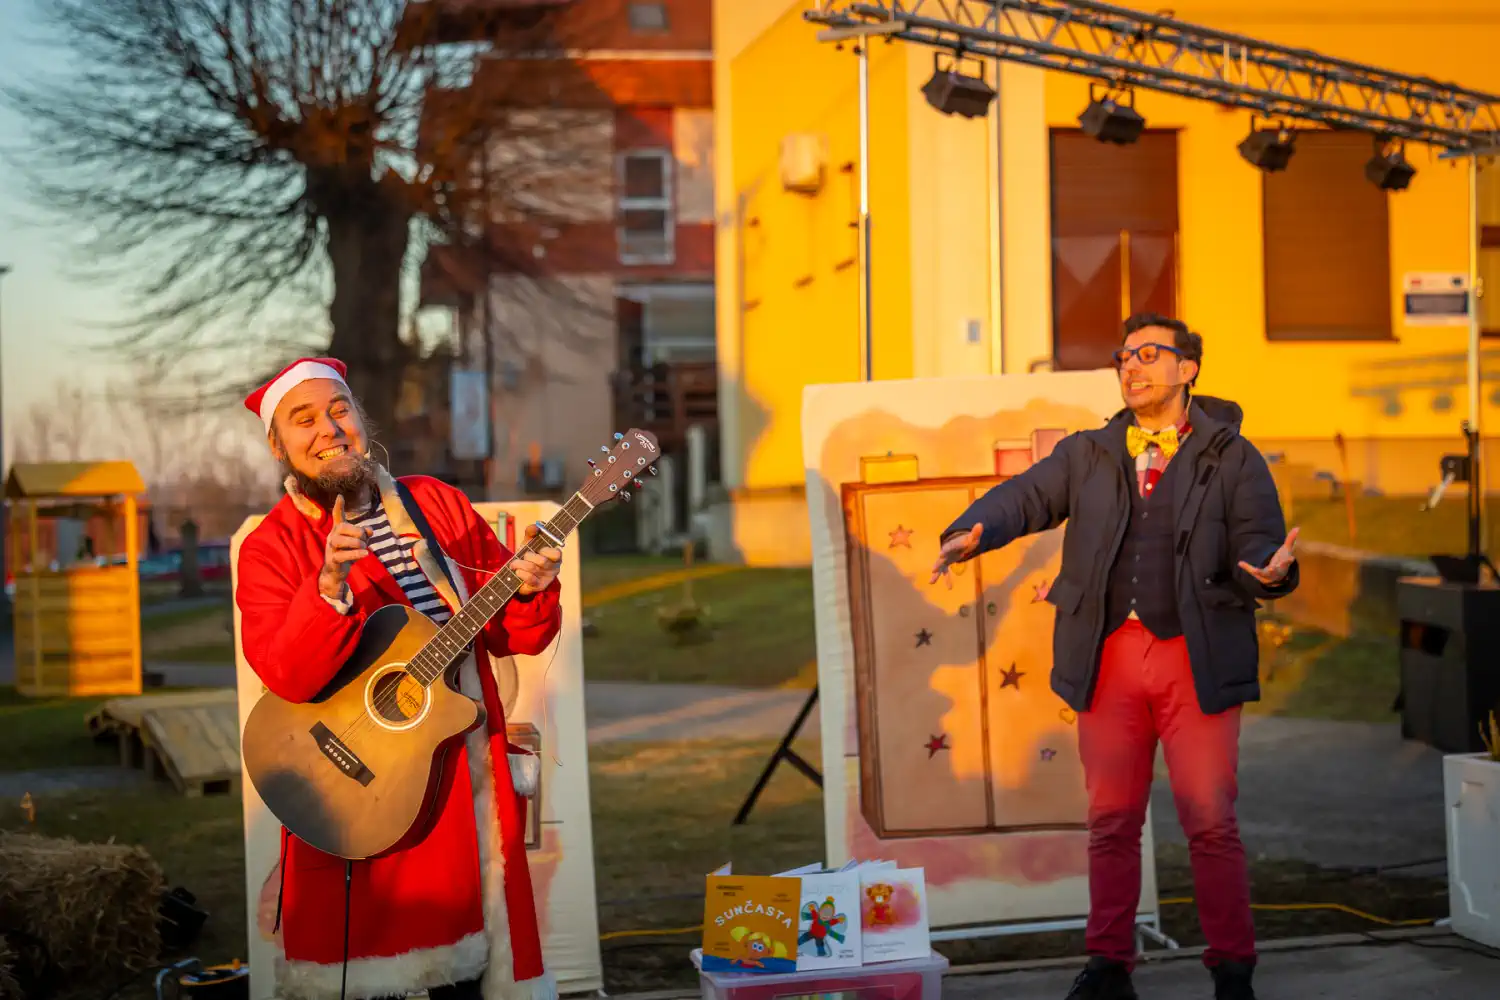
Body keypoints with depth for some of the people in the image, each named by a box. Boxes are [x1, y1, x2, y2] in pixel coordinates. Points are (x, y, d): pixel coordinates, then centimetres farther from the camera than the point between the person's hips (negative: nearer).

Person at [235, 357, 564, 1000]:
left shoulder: (438, 505, 9)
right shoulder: (271, 548, -2)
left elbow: (510, 635, 11)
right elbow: (288, 676, -18)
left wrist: (531, 592, -10)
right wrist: (331, 585, -32)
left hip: (468, 778, 3)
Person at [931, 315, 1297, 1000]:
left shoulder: (1232, 459, 7)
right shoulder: (1086, 456, 16)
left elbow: (1258, 542, 1)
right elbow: (1024, 498, 4)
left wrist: (1270, 570, -23)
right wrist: (968, 535, -15)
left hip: (1197, 658, -3)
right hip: (1110, 658, 3)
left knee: (1210, 820, -2)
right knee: (1112, 820, 6)